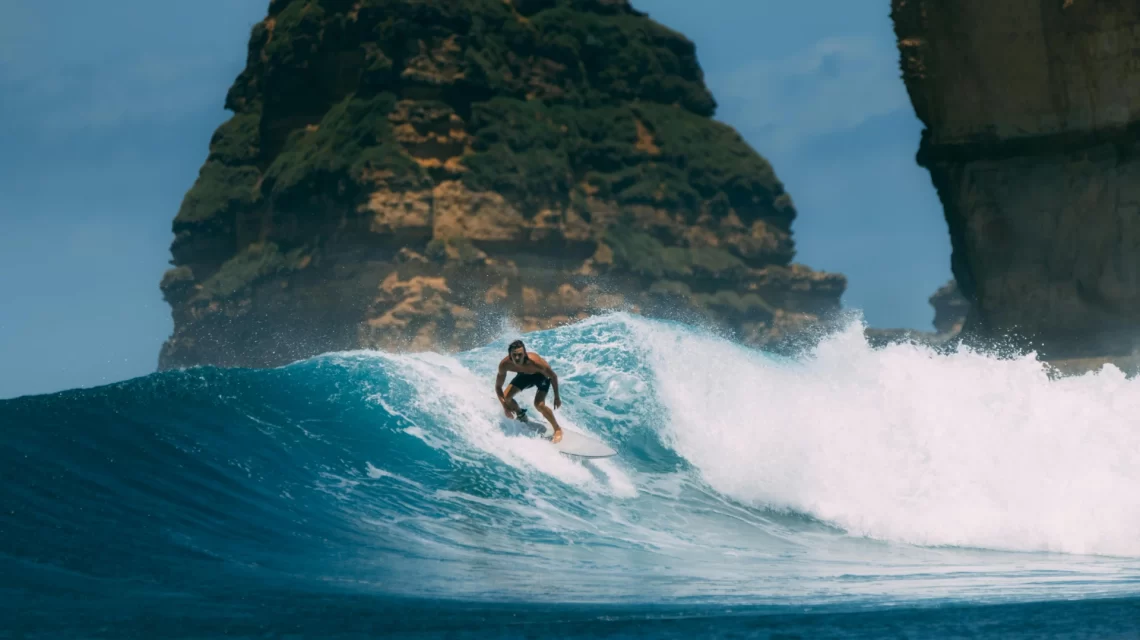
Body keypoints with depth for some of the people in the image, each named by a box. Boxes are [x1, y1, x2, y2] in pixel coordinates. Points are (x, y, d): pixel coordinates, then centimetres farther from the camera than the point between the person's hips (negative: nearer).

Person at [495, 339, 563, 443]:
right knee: (506, 397, -6)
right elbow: (498, 387, -17)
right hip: (524, 375, 5)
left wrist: (557, 397, -16)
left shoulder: (535, 362, -43)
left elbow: (553, 376, -24)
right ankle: (521, 415, 28)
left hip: (541, 375, -5)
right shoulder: (504, 364, -33)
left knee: (539, 404, -23)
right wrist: (505, 406, -28)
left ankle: (558, 429, 2)